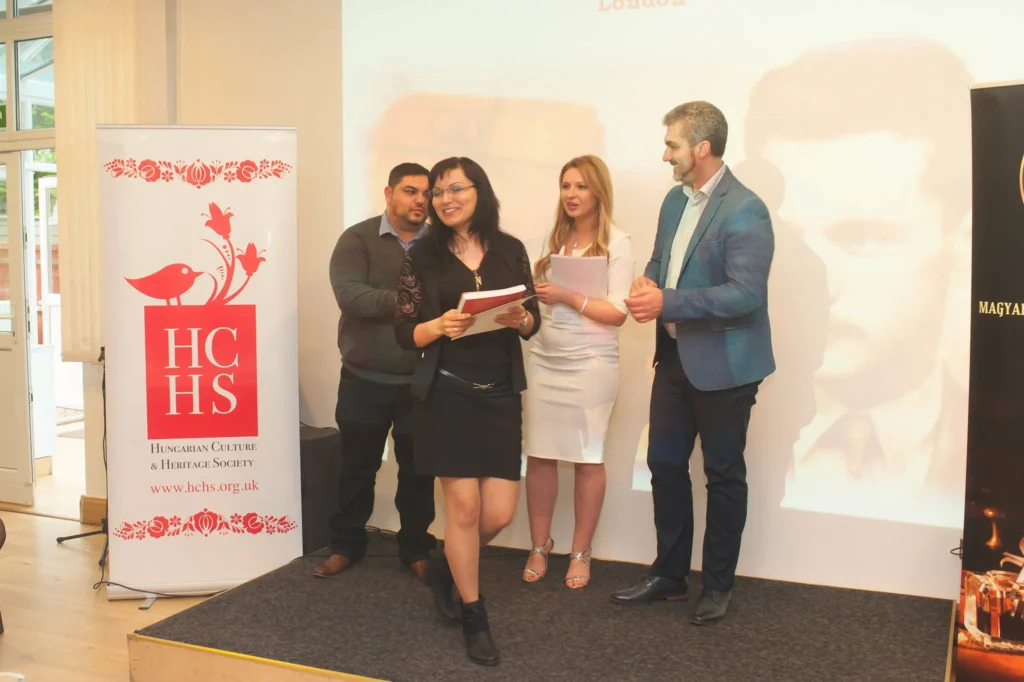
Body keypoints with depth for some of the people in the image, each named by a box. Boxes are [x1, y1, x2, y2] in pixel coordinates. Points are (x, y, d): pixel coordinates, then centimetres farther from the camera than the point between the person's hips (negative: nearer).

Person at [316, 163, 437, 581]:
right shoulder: (358, 239, -2)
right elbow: (349, 295, -17)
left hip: (422, 382, 1)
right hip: (365, 381, -1)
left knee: (418, 471, 11)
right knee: (357, 468, 12)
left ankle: (416, 550, 26)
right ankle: (346, 546, 29)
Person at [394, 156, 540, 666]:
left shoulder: (510, 250, 5)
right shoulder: (422, 255, -1)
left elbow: (532, 322, 9)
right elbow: (405, 332, -1)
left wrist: (520, 319, -13)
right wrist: (440, 326, -21)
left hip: (500, 394, 3)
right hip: (446, 393, -2)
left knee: (499, 513, 2)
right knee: (464, 505, -2)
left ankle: (446, 565, 35)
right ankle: (474, 616, 20)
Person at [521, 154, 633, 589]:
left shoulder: (616, 243, -5)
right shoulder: (554, 238, 10)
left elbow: (617, 313, -10)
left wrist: (567, 297, -18)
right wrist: (535, 297, -4)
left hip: (591, 365, -4)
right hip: (544, 361, 4)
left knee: (588, 459, 6)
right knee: (539, 455, 5)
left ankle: (580, 554, 20)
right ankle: (539, 547, 21)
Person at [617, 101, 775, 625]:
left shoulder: (745, 212, -17)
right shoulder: (675, 200, 9)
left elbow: (746, 293, -24)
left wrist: (667, 303, -26)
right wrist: (646, 285, -6)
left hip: (723, 363, -7)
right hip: (674, 355, 8)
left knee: (723, 474, 8)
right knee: (664, 463, 13)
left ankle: (718, 585, 25)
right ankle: (669, 574, 29)